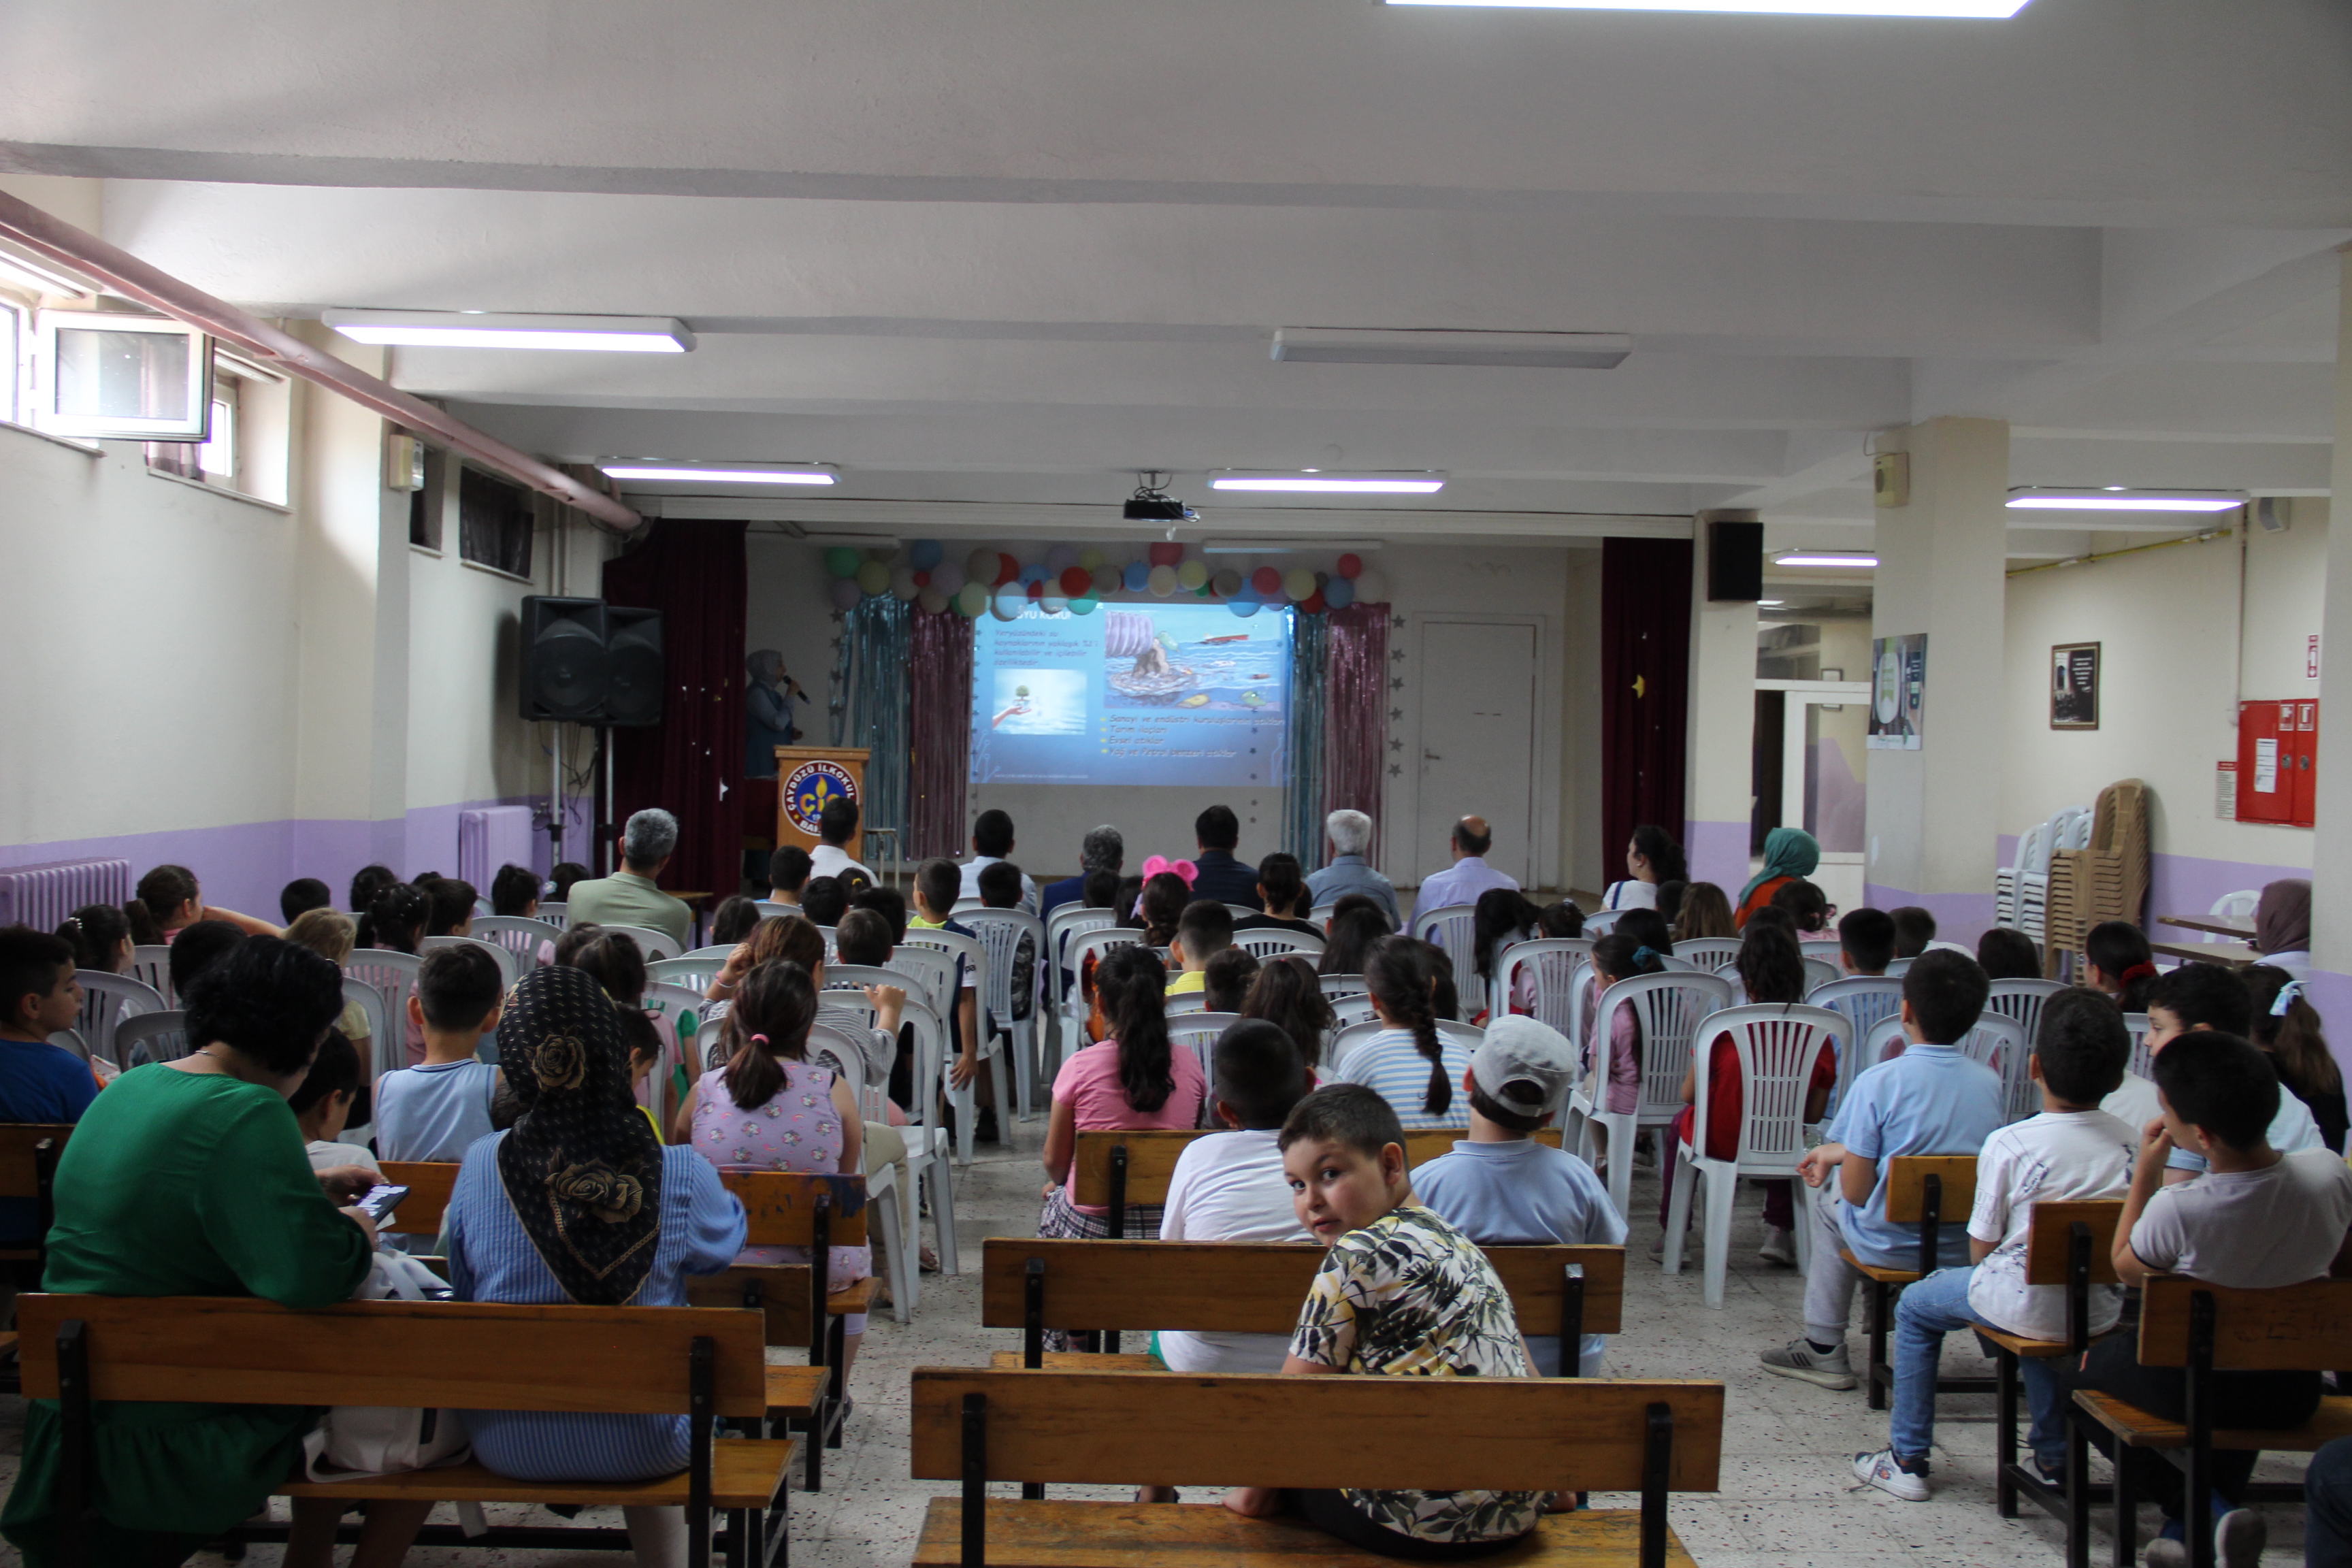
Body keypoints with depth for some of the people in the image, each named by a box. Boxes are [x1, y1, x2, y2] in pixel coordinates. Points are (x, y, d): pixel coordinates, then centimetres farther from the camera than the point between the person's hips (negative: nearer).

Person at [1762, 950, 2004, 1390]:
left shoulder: (1879, 1081, -19)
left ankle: (1824, 1348, 33)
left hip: (1894, 1246, -4)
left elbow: (1857, 1191, -17)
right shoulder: (1989, 1082, -3)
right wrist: (1840, 1150, 18)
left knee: (1829, 1205, 28)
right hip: (1970, 1248, 4)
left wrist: (1837, 1155, 7)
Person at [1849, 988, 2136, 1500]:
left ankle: (1907, 1461, 23)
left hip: (2024, 1305, -5)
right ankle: (2053, 1454, 43)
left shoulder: (2009, 1145, -17)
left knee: (1916, 1305, 20)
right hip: (2103, 1312, 5)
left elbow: (1981, 1249, -10)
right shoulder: (2133, 1144, -4)